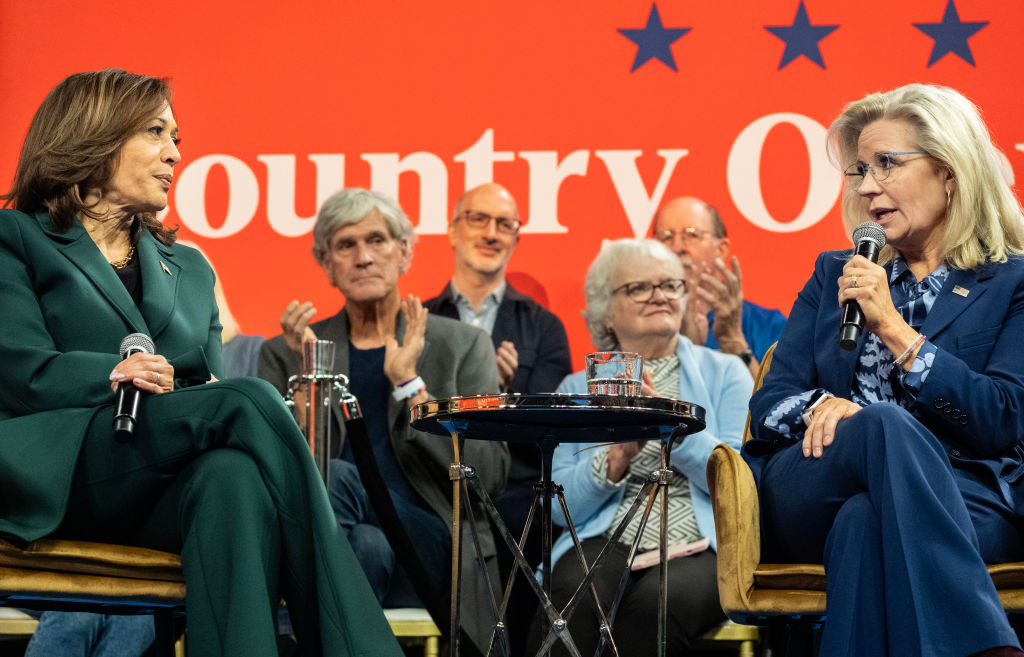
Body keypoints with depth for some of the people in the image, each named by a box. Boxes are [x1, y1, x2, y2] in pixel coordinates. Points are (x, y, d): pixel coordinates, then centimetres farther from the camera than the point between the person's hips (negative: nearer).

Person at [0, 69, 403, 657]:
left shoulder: (189, 269, 30)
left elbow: (212, 383, 17)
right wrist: (117, 375, -16)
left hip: (177, 486, 5)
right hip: (65, 473, -4)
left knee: (234, 477, -35)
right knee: (252, 400, -30)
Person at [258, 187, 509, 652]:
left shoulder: (462, 346, 15)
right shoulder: (286, 355, 19)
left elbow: (490, 476, 3)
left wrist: (409, 383, -4)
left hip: (428, 549, -1)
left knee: (336, 478, -32)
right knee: (329, 473, -33)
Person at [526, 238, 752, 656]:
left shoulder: (724, 373, 14)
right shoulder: (576, 390, 18)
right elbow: (561, 505, 7)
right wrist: (618, 456, -10)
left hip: (699, 547, -1)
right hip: (605, 542, 1)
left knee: (658, 599, -36)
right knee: (575, 594, -35)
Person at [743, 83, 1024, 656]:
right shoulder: (836, 275, 25)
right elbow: (769, 404, 16)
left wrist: (892, 327, -7)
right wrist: (821, 407, -10)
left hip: (963, 505, -2)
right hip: (810, 500, 3)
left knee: (866, 521, -40)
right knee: (885, 424, -35)